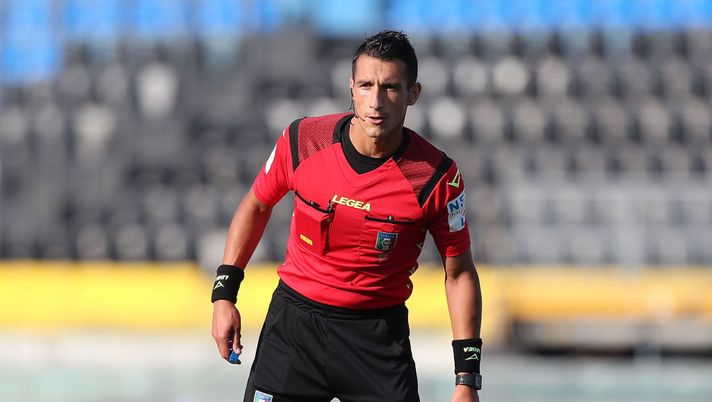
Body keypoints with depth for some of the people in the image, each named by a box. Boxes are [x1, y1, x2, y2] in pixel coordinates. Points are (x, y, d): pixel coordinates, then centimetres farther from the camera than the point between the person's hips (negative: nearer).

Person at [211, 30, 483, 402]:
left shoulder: (437, 176, -14)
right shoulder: (302, 140, -10)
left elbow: (459, 273, -4)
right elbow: (257, 205, 10)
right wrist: (224, 293, 6)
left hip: (378, 336, -1)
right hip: (293, 321, 1)